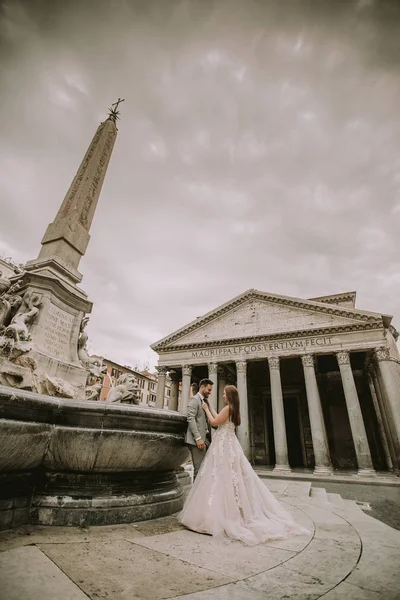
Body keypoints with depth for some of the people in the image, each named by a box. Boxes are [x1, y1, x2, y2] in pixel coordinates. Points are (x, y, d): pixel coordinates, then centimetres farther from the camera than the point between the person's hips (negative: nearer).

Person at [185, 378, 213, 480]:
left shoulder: (205, 401, 20)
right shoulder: (194, 399, -7)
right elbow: (191, 419, -17)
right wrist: (198, 438, -21)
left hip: (205, 439, 8)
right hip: (197, 440, -8)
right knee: (199, 469, -6)